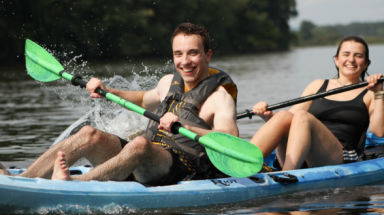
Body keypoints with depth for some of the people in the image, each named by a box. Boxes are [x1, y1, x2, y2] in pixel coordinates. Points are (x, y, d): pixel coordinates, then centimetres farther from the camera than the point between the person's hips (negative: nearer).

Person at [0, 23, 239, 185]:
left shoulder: (219, 95, -6)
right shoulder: (170, 82, 18)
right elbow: (144, 100, 40)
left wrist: (185, 127, -39)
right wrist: (108, 92, 24)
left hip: (183, 171, -7)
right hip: (141, 164, 7)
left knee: (140, 144, -37)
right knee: (89, 135, -12)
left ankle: (75, 183, -57)